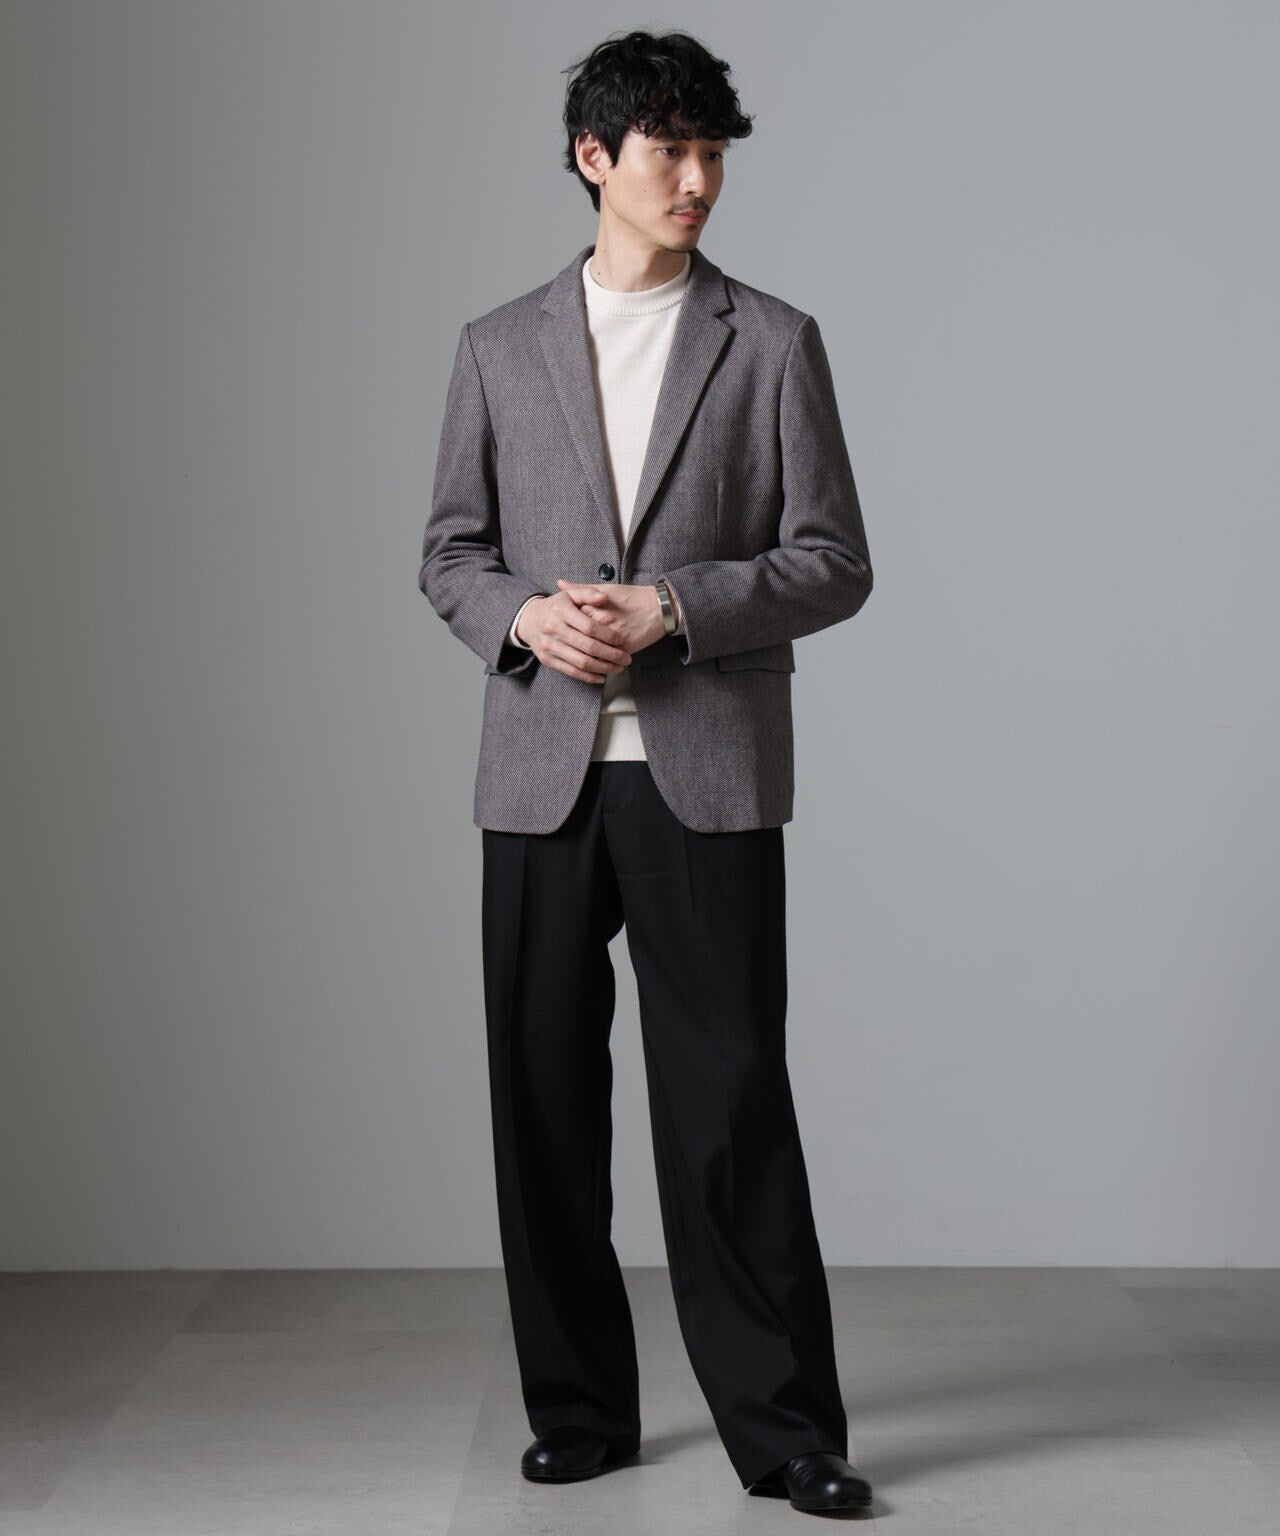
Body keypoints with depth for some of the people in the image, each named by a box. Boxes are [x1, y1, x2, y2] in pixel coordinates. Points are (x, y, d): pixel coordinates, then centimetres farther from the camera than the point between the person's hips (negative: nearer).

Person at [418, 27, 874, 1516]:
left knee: (732, 1101, -4)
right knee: (545, 1100, 6)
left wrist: (671, 606, -13)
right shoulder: (499, 347, 11)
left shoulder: (773, 343, 5)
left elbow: (835, 562, 1)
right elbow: (448, 554, 12)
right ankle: (579, 1407, 20)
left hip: (708, 777, -2)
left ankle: (782, 1427, 5)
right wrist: (526, 614, -9)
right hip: (540, 775, 3)